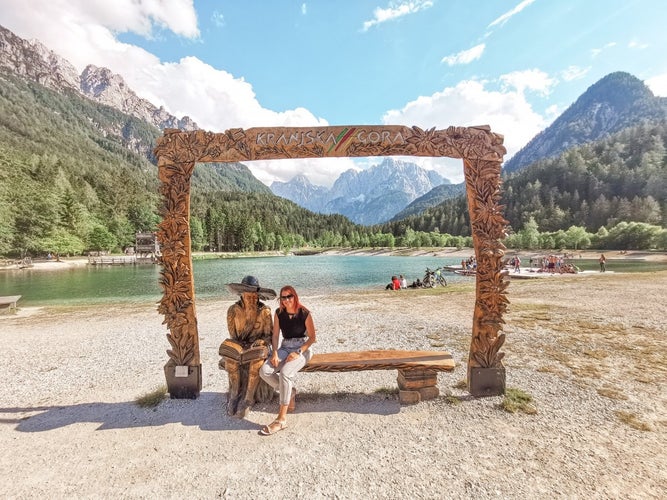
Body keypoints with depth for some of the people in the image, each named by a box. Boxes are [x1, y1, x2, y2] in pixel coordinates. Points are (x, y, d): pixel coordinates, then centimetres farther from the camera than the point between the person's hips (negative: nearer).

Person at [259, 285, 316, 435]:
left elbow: (312, 337, -6)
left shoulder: (304, 313, -10)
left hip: (303, 348, -5)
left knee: (285, 373, -32)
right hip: (285, 347, 5)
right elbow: (275, 335, 5)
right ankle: (290, 392, 6)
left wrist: (298, 353, -17)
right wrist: (275, 353, -11)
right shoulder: (279, 313, 2)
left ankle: (282, 419, -21)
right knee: (264, 371, -20)